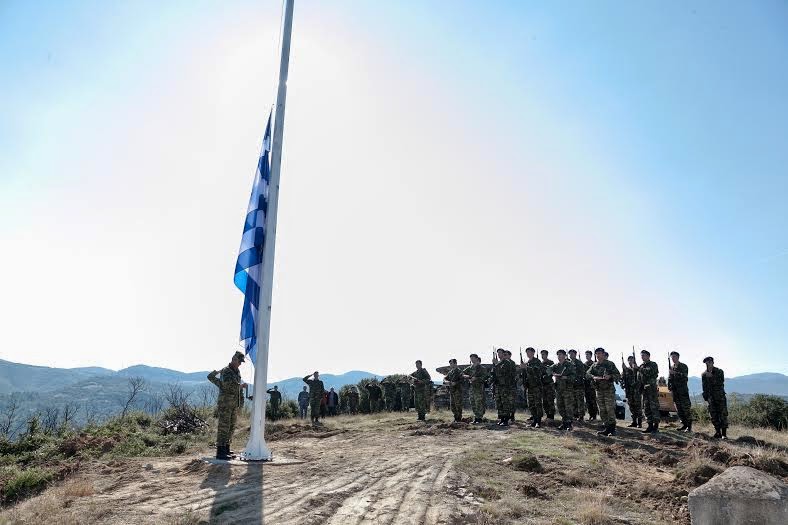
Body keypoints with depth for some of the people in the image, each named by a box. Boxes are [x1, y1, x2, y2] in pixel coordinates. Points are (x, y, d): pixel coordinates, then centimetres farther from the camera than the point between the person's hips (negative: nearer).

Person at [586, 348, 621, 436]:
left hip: (609, 390, -5)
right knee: (602, 411, 6)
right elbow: (587, 374, -1)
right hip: (599, 390, 5)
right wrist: (593, 377, -23)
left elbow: (618, 375, -2)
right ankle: (607, 428, 14)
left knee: (610, 409, -8)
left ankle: (612, 429, -2)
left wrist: (610, 376, -21)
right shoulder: (594, 365, 10)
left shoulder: (610, 364, -1)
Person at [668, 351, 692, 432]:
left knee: (686, 408, -7)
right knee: (679, 409, 8)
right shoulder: (671, 368, 15)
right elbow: (669, 379, 18)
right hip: (675, 391, 6)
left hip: (683, 390, -6)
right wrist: (669, 386, 3)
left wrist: (675, 373, -28)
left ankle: (689, 426, -2)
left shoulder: (683, 366, -2)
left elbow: (684, 376, -18)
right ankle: (684, 425, 16)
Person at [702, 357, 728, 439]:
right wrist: (706, 397, 4)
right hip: (711, 398, 3)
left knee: (723, 415, -7)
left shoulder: (719, 372, -1)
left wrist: (711, 377, -24)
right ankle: (718, 432, 9)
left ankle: (724, 433, -3)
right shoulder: (704, 375, 8)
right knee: (714, 416, 2)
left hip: (720, 396, -3)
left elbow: (721, 383, -16)